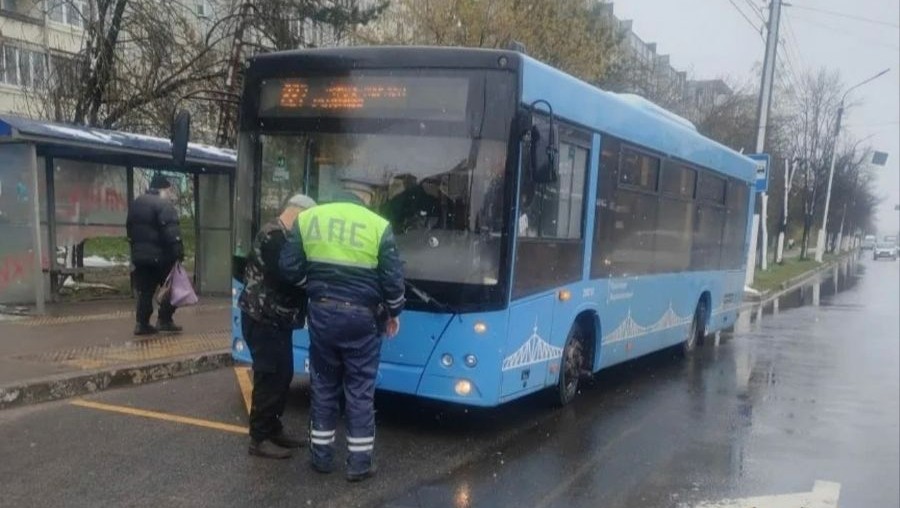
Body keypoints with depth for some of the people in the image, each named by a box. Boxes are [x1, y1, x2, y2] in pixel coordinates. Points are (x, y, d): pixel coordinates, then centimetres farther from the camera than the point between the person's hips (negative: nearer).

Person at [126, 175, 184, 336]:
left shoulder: (136, 203, 17)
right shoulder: (163, 205, -12)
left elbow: (130, 228, 22)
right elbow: (171, 232, -21)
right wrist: (178, 252, -21)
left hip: (139, 255, 7)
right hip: (160, 256, -7)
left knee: (145, 290, 10)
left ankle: (142, 323, 7)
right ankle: (164, 320, 3)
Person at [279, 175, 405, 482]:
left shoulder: (307, 218, 0)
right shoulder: (378, 226, -8)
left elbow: (289, 267, 0)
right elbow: (393, 278, -6)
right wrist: (394, 312, 9)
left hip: (321, 312, 3)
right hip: (361, 316, -2)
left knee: (323, 386, 15)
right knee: (360, 390, 7)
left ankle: (321, 456, 23)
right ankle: (359, 462, 12)